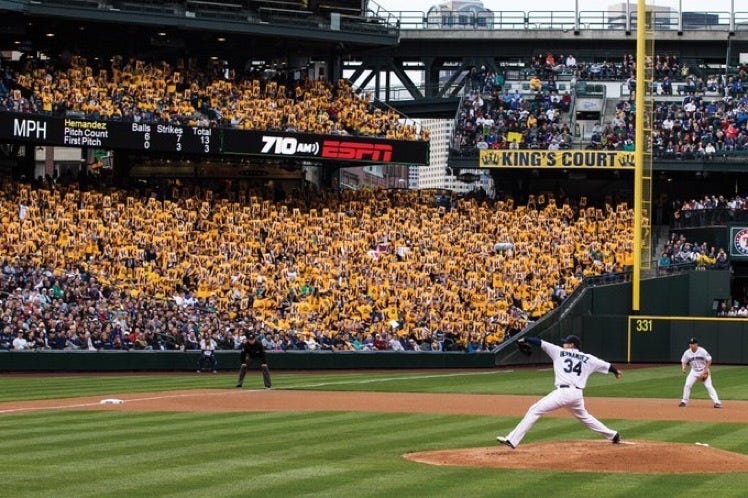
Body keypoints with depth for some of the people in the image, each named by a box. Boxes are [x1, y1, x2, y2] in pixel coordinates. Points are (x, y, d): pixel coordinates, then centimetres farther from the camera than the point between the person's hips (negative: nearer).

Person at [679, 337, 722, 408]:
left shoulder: (702, 351, -17)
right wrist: (683, 368, -16)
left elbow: (709, 360, -11)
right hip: (694, 371, 3)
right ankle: (684, 402, 6)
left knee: (709, 386, -13)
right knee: (687, 385, -8)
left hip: (704, 371, -3)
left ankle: (717, 402, -11)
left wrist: (705, 370, -18)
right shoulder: (687, 352, -7)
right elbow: (683, 362, 5)